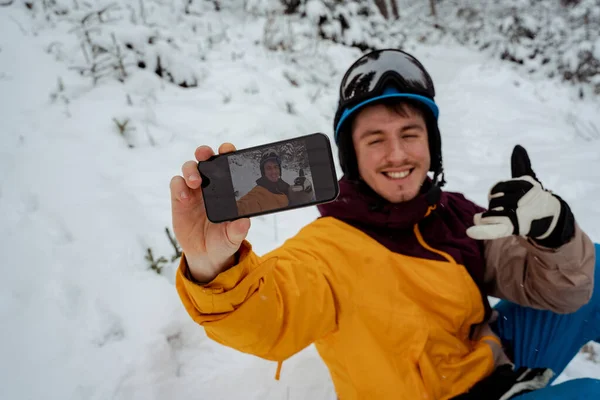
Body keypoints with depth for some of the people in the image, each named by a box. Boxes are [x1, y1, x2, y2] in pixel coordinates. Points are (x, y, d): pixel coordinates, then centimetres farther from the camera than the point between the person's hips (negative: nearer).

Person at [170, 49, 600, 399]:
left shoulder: (457, 216, -8)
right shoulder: (331, 246, -24)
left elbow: (560, 290, -7)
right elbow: (268, 316, -43)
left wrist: (554, 230, -28)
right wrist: (216, 270, -64)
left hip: (496, 360, 6)